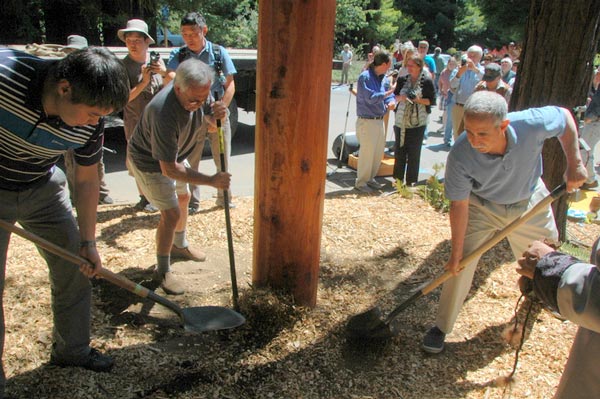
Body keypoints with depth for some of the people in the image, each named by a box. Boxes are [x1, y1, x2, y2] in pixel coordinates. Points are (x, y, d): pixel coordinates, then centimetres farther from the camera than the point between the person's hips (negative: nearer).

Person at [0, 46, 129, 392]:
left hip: (43, 188, 4)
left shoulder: (90, 124, -18)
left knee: (76, 267, 6)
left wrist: (88, 242, 0)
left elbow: (86, 180, -4)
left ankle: (72, 350, 28)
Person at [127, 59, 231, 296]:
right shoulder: (164, 113, -42)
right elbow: (169, 169, -38)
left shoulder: (198, 92, -21)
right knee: (171, 214, -11)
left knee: (183, 198, 22)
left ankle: (180, 245, 46)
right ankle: (162, 271, 8)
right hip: (149, 163, -8)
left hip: (173, 154, 8)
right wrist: (211, 181, -36)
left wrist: (217, 115, -30)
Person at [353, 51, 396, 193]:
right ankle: (361, 182, 12)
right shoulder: (365, 77, -15)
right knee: (367, 153, -2)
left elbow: (389, 94, 12)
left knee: (379, 152, 15)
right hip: (367, 121, -8)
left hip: (379, 121, 8)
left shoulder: (383, 78, 9)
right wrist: (387, 93, -12)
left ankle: (370, 178, 32)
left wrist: (391, 101, -10)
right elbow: (370, 97, -23)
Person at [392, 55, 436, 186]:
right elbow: (395, 96, 13)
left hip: (417, 122, -3)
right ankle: (398, 178, 20)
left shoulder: (427, 81, -3)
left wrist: (417, 99, -17)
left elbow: (432, 101, -4)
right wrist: (401, 97, -8)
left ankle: (411, 181, 12)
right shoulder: (403, 79, 8)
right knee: (399, 150, 7)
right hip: (401, 120, 4)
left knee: (414, 153, 2)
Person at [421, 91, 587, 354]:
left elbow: (565, 116, -10)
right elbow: (459, 206, -25)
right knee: (461, 266, -12)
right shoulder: (460, 156, -37)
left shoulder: (532, 124, -35)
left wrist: (574, 163, -16)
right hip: (482, 206, -2)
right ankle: (441, 327, 6)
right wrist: (456, 252, -20)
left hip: (529, 202, 3)